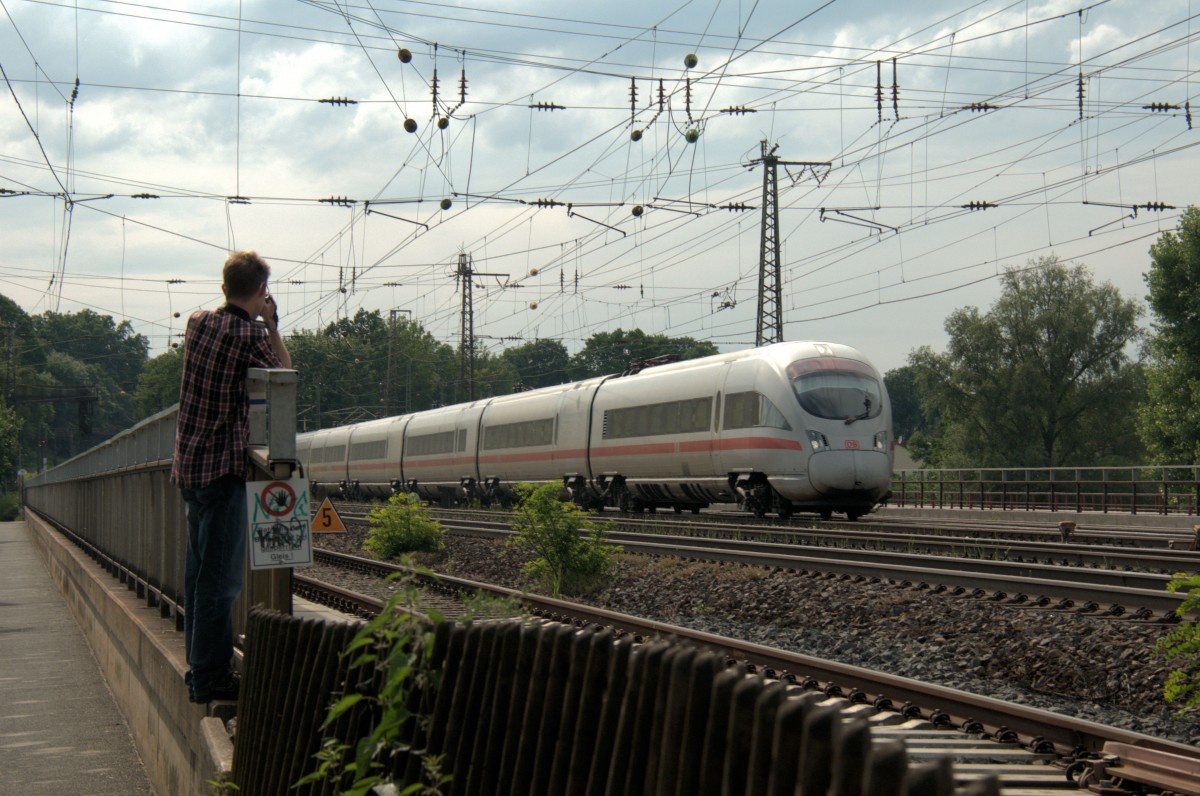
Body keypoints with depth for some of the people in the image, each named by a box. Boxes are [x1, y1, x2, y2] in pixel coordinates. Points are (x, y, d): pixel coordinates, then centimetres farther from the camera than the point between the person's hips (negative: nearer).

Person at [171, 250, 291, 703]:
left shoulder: (197, 322, 7)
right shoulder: (249, 335, -14)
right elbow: (284, 377, -1)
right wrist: (272, 325, -1)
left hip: (189, 465, 8)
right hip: (225, 467, -8)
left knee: (199, 572, 14)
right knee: (220, 578, -5)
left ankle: (200, 668, 22)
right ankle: (210, 678, -4)